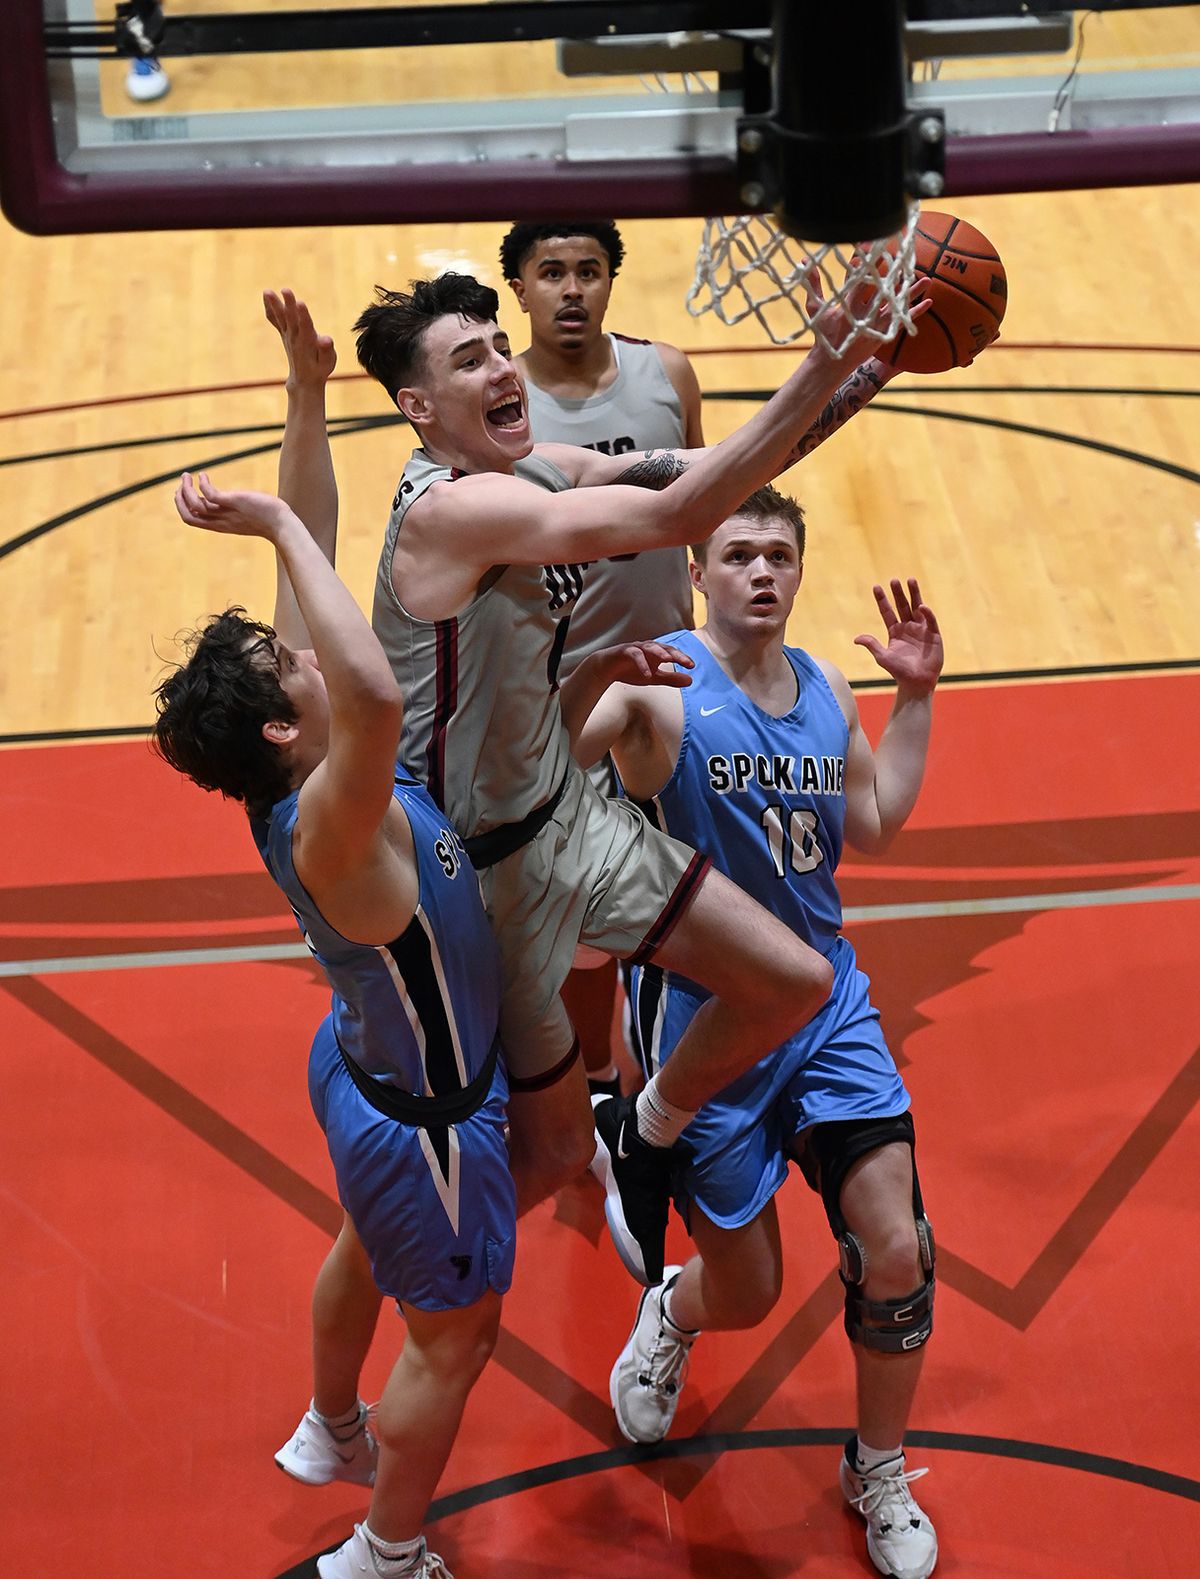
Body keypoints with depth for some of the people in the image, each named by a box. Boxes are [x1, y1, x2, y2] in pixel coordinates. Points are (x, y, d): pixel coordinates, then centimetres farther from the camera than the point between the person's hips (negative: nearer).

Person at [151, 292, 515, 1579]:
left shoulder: (317, 772, -15)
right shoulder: (329, 827, -39)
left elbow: (313, 557, -12)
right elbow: (376, 694, -62)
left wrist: (307, 394, -19)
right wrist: (277, 526, -54)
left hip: (367, 1065, 9)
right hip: (425, 1113, -9)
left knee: (368, 1247, 33)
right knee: (454, 1332, 14)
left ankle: (330, 1433, 61)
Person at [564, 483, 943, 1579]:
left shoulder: (825, 689, 6)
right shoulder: (656, 680, -13)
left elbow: (873, 825, 20)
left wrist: (916, 698, 13)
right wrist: (597, 659, -46)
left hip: (828, 1005, 5)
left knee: (897, 1253, -5)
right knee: (746, 1292, 6)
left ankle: (879, 1473, 22)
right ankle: (669, 1320, 46)